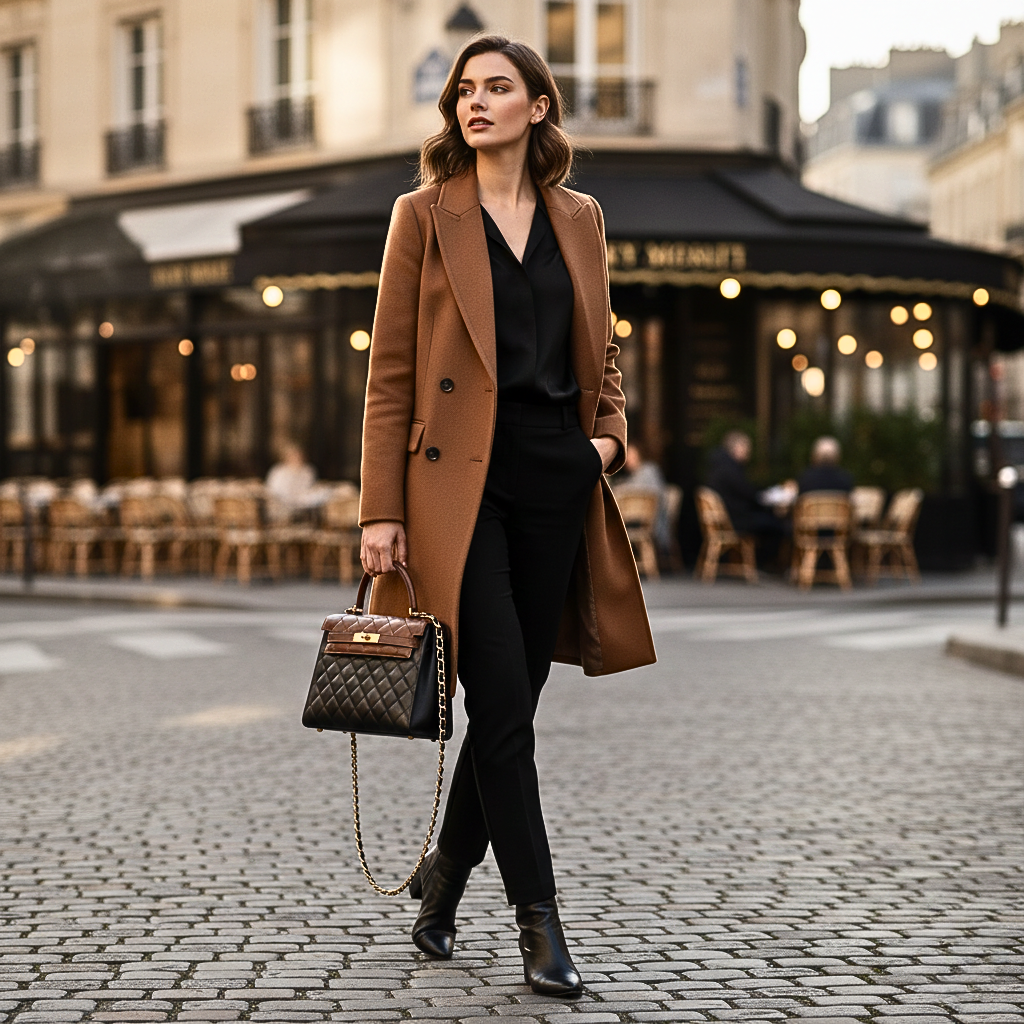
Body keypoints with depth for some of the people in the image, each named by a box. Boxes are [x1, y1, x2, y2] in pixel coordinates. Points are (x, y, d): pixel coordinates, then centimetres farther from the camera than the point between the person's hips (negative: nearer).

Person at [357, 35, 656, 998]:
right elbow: (390, 373, -1)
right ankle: (537, 917, 0)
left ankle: (444, 871, 28)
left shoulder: (579, 219, 13)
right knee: (502, 705, -8)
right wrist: (381, 511, -7)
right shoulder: (426, 214, 2)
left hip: (557, 478, 4)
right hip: (460, 479, -4)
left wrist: (608, 432, 3)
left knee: (514, 702, 8)